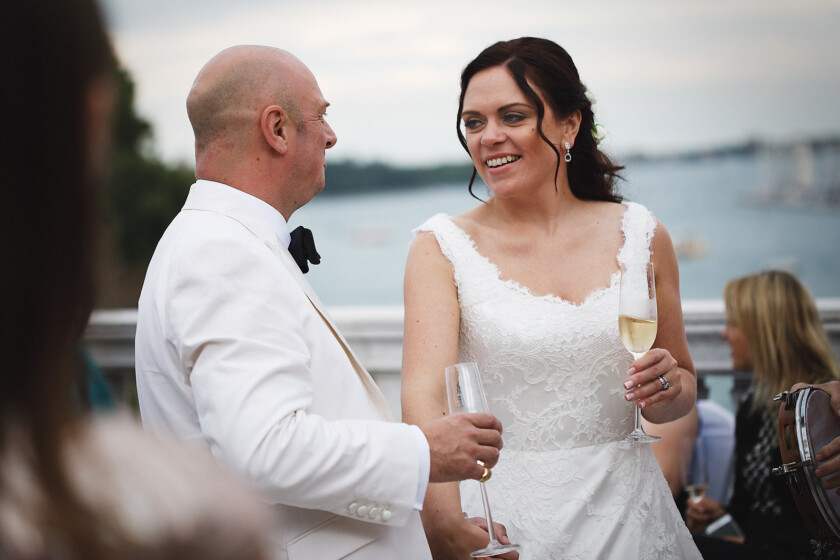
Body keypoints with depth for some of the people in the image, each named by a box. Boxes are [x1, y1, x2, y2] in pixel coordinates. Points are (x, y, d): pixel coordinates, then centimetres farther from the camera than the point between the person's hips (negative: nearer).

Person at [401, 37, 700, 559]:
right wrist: (444, 517, -37)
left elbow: (683, 387, 11)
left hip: (623, 508, 3)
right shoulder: (442, 247, -7)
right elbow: (425, 389, -21)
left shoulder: (639, 233, 0)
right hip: (499, 517, -2)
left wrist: (668, 388, -12)